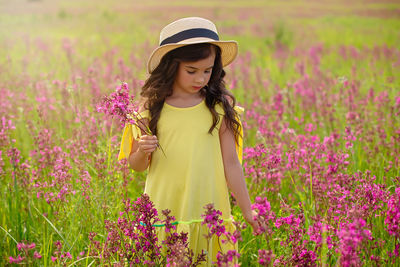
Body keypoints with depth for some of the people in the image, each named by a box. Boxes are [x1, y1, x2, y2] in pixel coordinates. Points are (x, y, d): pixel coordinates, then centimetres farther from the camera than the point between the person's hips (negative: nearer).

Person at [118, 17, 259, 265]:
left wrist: (247, 210, 8)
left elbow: (231, 163, 6)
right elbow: (136, 166, 8)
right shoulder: (152, 106, 1)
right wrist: (143, 152, -14)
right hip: (161, 212, 0)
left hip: (207, 214, 0)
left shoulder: (220, 107, 0)